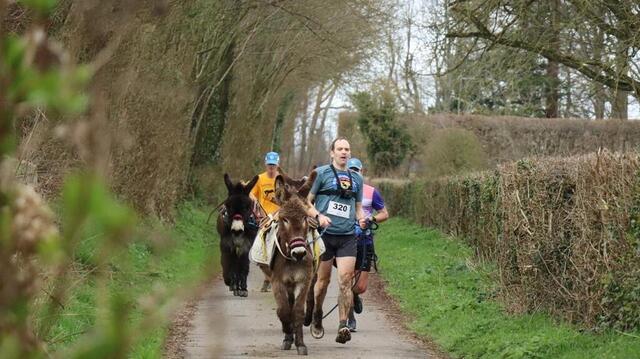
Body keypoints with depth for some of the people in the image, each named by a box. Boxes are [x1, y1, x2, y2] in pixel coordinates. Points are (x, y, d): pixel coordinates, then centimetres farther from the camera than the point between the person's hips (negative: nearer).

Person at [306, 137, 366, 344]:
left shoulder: (356, 178, 15)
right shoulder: (321, 173, 2)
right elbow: (306, 202, 0)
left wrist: (361, 218, 2)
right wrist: (319, 216, -17)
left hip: (347, 236, 2)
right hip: (324, 234, -2)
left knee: (345, 280, -10)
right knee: (323, 280, 7)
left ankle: (343, 326, -12)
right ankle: (316, 318, 31)